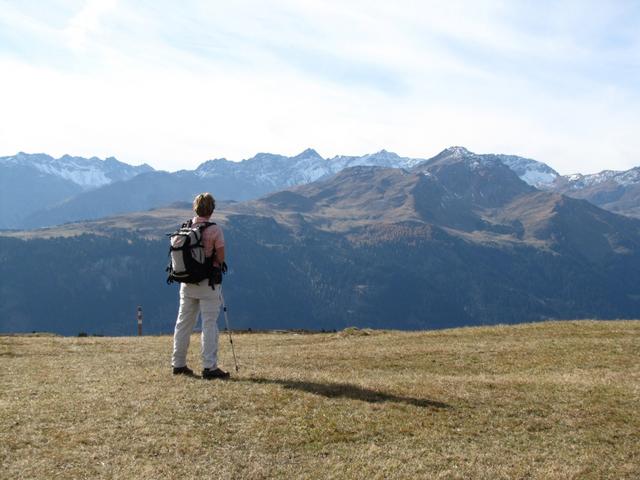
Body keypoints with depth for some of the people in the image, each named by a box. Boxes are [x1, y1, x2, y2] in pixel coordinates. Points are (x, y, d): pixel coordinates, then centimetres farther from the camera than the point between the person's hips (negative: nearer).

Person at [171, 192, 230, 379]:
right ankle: (209, 367, -3)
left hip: (187, 282, 6)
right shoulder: (214, 229, -13)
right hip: (208, 282, -6)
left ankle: (178, 364, 20)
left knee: (184, 322, 13)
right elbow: (221, 258, -9)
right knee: (209, 324, -2)